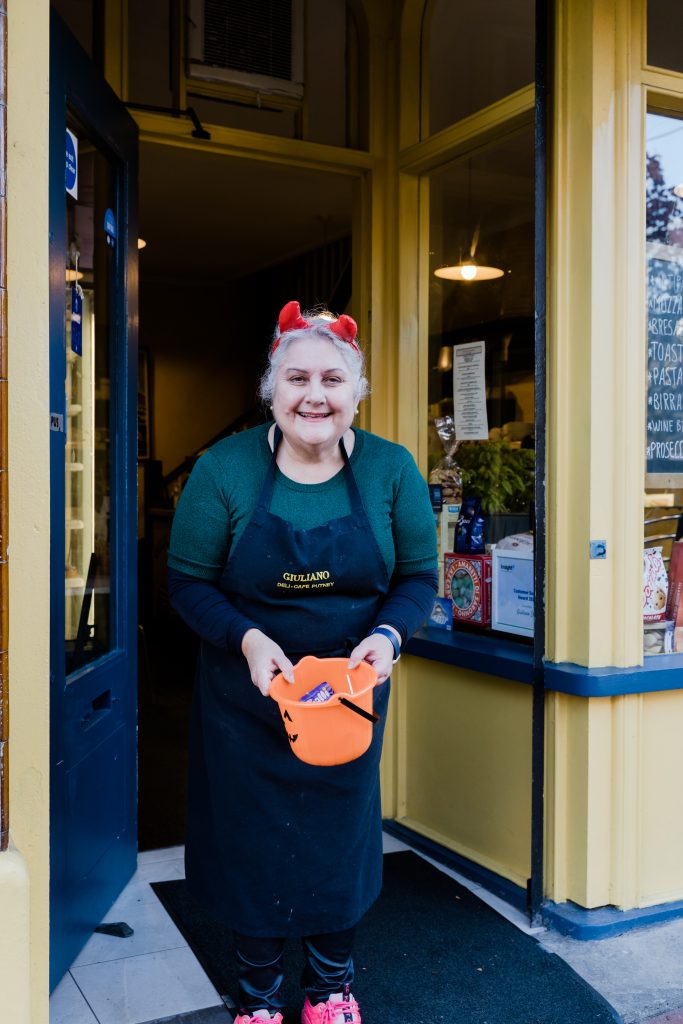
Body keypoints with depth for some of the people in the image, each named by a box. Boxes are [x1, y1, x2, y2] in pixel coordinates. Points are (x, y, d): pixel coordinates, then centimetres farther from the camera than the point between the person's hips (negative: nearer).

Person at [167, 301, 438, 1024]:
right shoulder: (225, 469, -12)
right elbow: (189, 583, -7)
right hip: (247, 694, -1)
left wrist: (388, 633, -21)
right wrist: (247, 639, -24)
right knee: (253, 846, 10)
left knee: (342, 840, 15)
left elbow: (418, 577, -1)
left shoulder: (391, 470, -8)